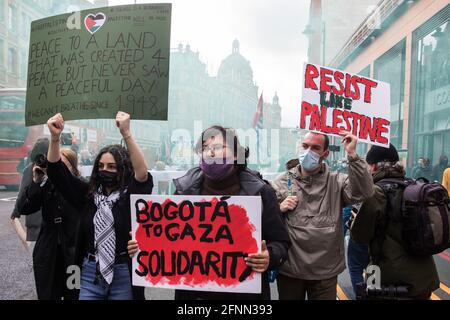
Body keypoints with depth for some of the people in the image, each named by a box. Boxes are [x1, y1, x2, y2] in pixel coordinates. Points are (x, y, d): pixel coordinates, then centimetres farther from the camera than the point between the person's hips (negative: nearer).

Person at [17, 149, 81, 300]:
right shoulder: (46, 186, 3)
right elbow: (23, 208, -6)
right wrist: (36, 182, -13)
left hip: (74, 254, -3)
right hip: (48, 255, 4)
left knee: (74, 295, 10)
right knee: (47, 295, 14)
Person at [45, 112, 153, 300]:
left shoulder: (131, 195, -7)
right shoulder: (87, 194, 5)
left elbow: (142, 173, -27)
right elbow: (56, 172, -2)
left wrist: (126, 134, -38)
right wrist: (55, 137, -19)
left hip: (123, 275, -3)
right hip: (90, 274, 3)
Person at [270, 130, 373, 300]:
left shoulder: (336, 181, -1)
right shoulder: (282, 181, 1)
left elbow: (364, 192, -18)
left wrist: (352, 155, -23)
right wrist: (279, 209, -16)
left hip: (326, 272, 0)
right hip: (289, 269, 1)